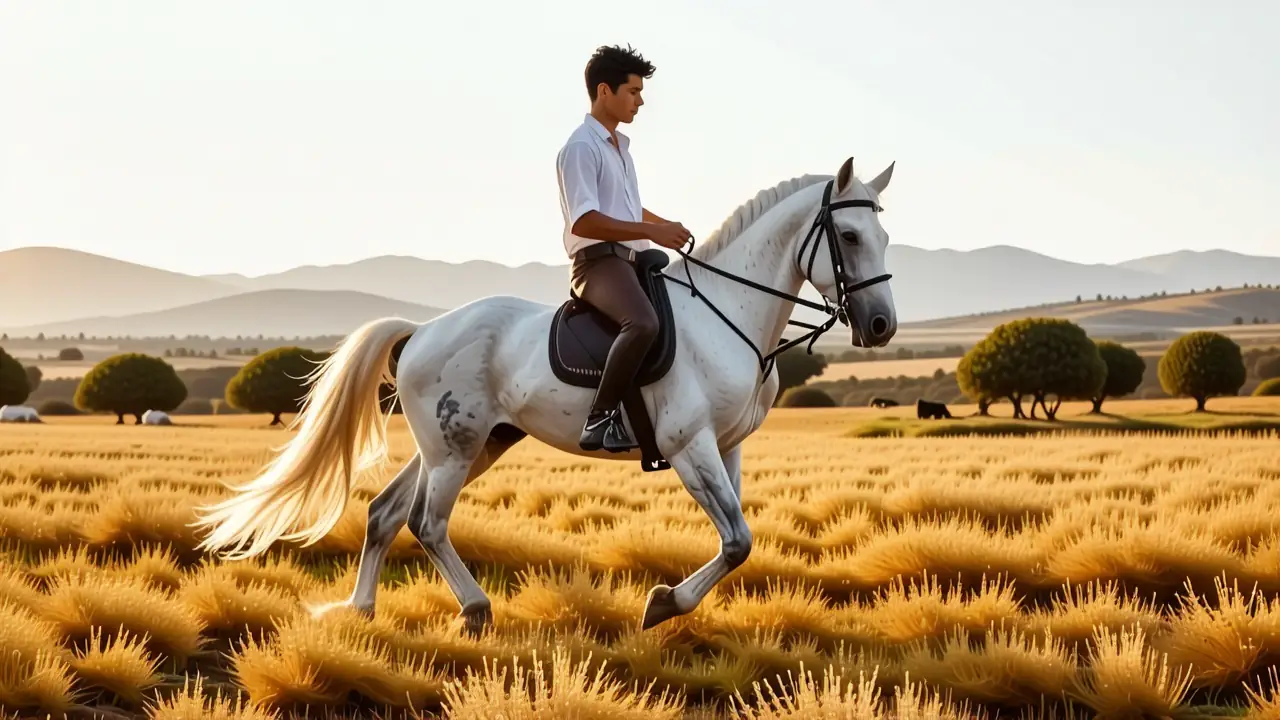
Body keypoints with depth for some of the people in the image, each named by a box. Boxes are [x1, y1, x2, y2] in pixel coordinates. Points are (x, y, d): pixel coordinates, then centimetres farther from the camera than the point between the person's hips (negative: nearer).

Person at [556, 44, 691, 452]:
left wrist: (668, 227, 23)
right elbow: (584, 221, -20)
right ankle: (600, 419, -35)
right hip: (599, 261, -10)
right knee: (643, 323, -36)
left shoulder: (620, 146, 21)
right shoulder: (581, 147, -9)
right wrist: (651, 232, -24)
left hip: (633, 260, 10)